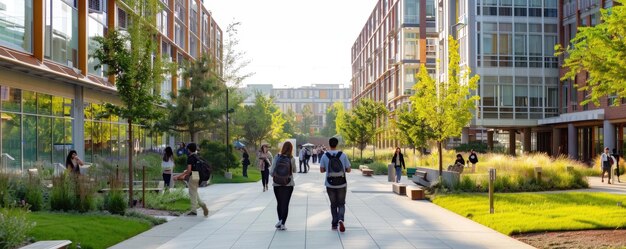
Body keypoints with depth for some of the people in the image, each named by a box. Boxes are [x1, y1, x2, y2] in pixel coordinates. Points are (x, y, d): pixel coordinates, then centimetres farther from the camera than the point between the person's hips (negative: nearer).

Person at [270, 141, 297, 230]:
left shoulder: (277, 157, -7)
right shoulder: (292, 159, -8)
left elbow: (271, 171, -6)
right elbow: (294, 171, 5)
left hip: (277, 184, 1)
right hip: (288, 184, -1)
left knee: (279, 203, 17)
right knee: (285, 204, 4)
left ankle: (280, 221, 20)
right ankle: (282, 223, -1)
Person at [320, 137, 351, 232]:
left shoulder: (325, 156, -4)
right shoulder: (343, 155, -4)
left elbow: (321, 170, -3)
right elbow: (348, 170, -2)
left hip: (330, 184, 1)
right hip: (342, 184, 0)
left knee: (333, 204, 15)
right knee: (341, 204, 9)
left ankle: (334, 223, 14)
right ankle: (341, 219, -15)